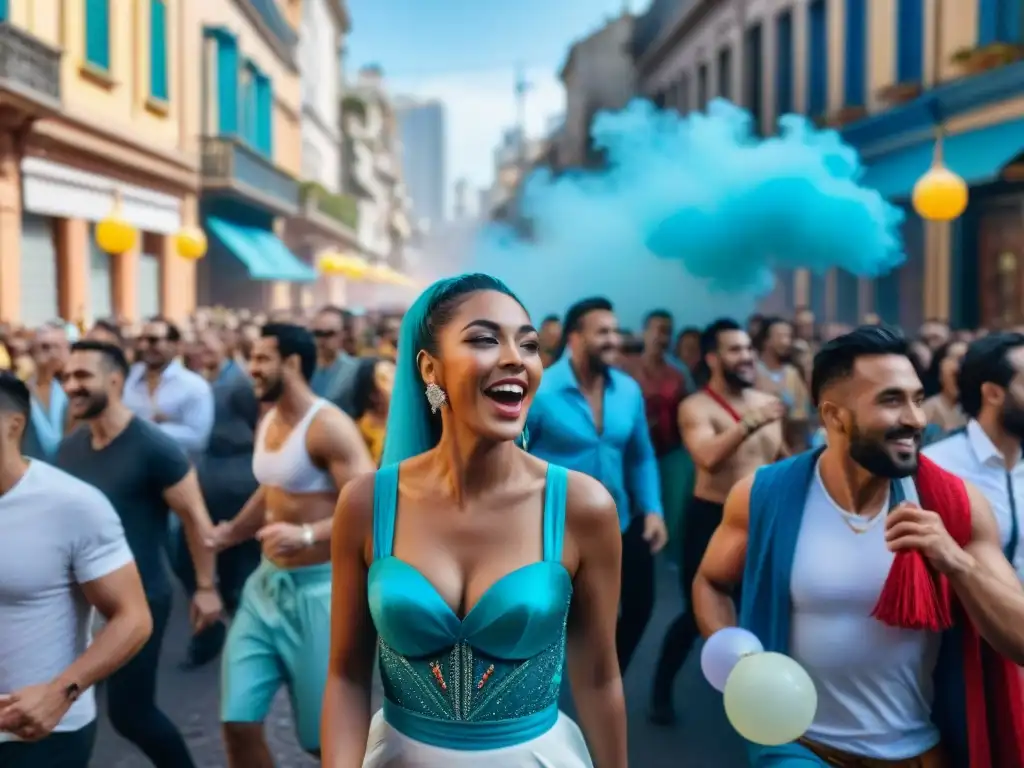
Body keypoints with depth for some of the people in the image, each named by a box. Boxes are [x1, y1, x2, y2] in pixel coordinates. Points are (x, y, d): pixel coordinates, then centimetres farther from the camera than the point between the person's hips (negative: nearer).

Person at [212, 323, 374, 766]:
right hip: (267, 584, 8)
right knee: (238, 723, 7)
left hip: (317, 590, -7)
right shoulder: (266, 423, 9)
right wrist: (228, 534, 18)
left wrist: (308, 535, -38)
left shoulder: (329, 426, -18)